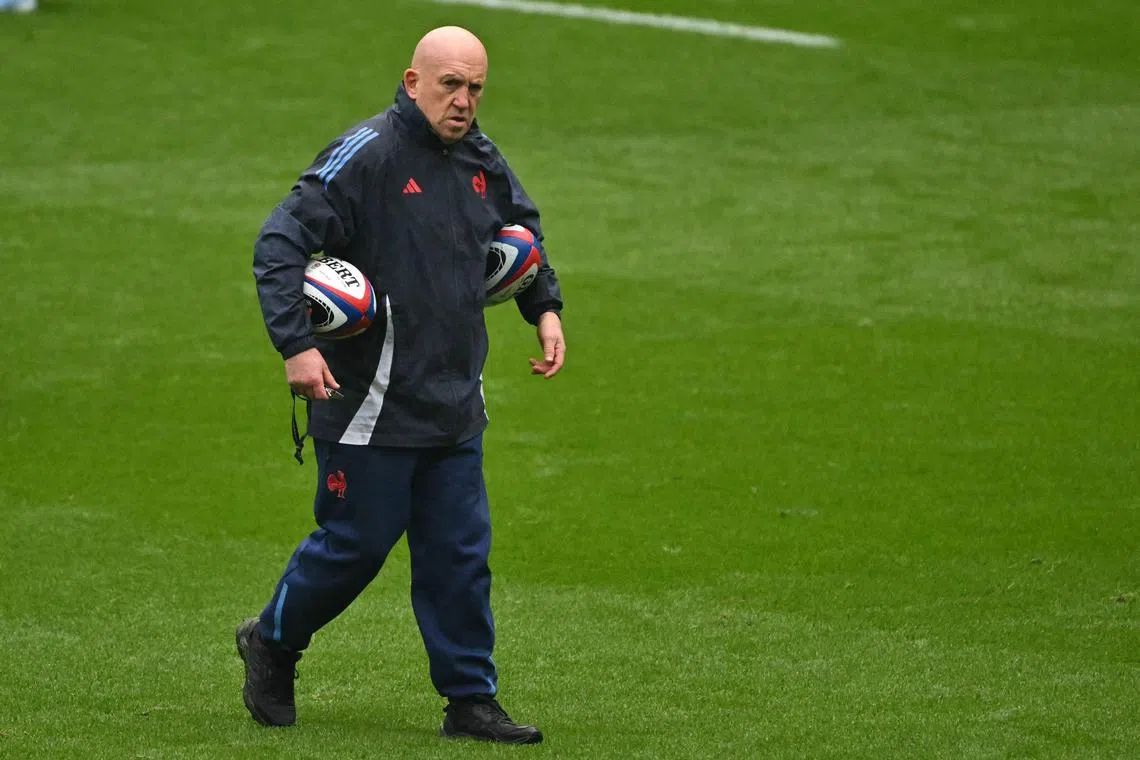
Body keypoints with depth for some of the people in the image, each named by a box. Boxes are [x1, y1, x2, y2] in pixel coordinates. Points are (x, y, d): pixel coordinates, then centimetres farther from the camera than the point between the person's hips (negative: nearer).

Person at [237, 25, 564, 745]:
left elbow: (524, 232, 30)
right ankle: (273, 642, 28)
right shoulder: (366, 155, -14)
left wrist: (546, 309, 17)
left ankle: (472, 699, 13)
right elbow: (279, 244, -18)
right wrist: (297, 345, -26)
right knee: (356, 544, 3)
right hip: (370, 403, -6)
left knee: (462, 555, 5)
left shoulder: (483, 160, 8)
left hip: (456, 404, 6)